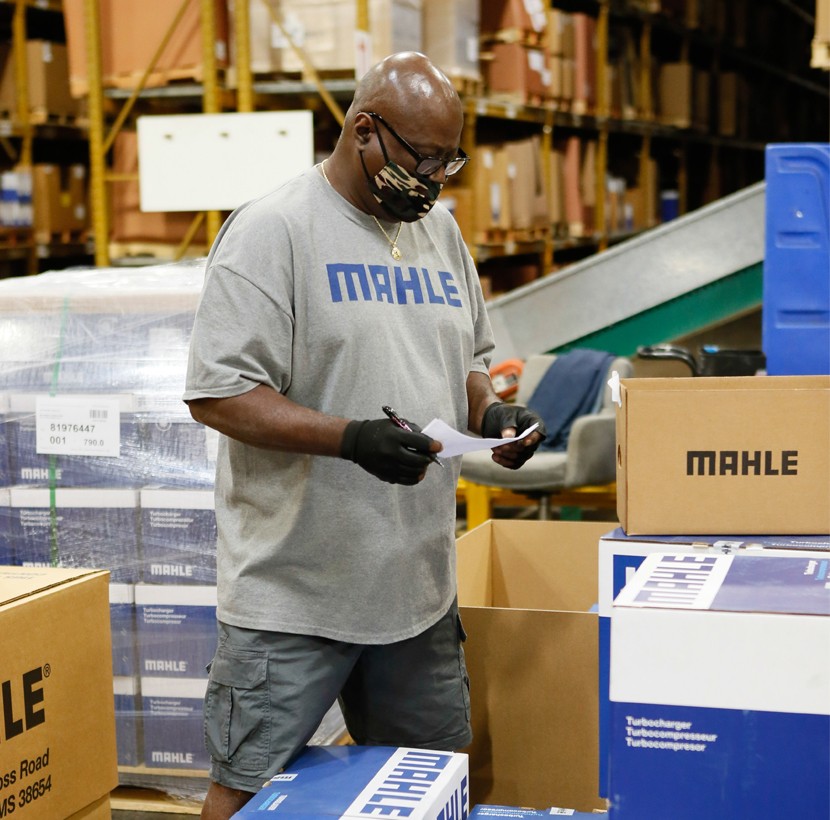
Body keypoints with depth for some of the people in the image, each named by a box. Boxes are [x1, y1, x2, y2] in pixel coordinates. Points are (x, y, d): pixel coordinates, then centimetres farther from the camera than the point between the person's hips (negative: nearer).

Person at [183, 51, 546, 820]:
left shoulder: (438, 227, 12)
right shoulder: (274, 230, -11)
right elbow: (217, 392, -16)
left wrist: (490, 410, 0)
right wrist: (350, 437, -26)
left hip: (418, 583, 7)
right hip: (293, 594, -7)